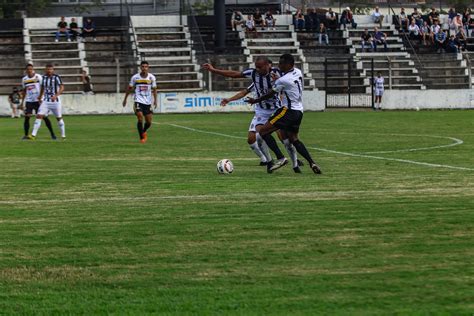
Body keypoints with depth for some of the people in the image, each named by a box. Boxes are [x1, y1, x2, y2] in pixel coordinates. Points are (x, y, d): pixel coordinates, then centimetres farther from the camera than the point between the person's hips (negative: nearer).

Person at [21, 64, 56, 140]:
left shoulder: (38, 77, -5)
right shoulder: (24, 79, 9)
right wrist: (22, 102, 17)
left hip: (38, 100, -3)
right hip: (29, 101, 3)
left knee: (44, 117, -3)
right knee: (27, 117, -8)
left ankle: (52, 134, 5)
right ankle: (26, 135, -2)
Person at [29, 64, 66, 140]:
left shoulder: (56, 77, -9)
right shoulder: (44, 77, 7)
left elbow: (62, 88, -16)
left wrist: (56, 95, -29)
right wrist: (40, 98, 22)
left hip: (55, 101, -4)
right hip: (45, 101, 4)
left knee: (59, 118, 6)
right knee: (39, 116, -10)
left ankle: (63, 136, 20)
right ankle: (33, 135, -12)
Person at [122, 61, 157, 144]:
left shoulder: (152, 77, 0)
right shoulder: (135, 77, -3)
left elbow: (154, 89, 5)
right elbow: (129, 88, 9)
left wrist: (155, 100, -8)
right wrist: (125, 99, 12)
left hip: (148, 102, 2)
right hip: (139, 101, -2)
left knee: (149, 122, 3)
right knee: (140, 117, -20)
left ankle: (144, 131, 37)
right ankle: (141, 137, -7)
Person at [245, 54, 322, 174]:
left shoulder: (282, 80, -17)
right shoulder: (298, 73, 6)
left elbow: (270, 95, -3)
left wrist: (255, 101, 11)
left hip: (289, 110, -9)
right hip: (299, 110, 9)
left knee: (264, 131, -5)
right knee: (293, 138, 20)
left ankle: (280, 158, -11)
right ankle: (312, 163, 5)